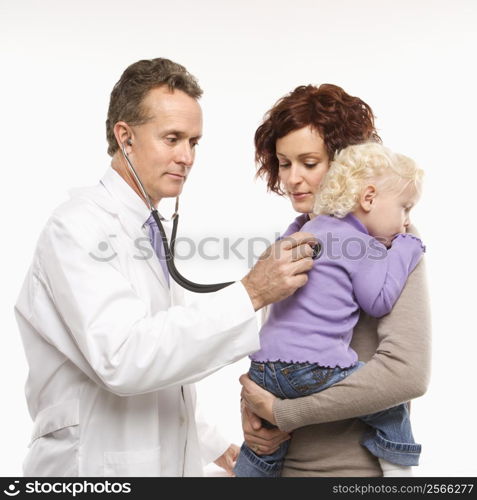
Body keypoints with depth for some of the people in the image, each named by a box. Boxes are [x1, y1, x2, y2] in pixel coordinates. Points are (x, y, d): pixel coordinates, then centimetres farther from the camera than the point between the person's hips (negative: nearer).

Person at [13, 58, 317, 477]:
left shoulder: (146, 231, 9)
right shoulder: (80, 227, -18)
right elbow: (121, 358, -31)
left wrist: (212, 445, 16)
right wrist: (250, 294, -32)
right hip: (97, 467, -8)